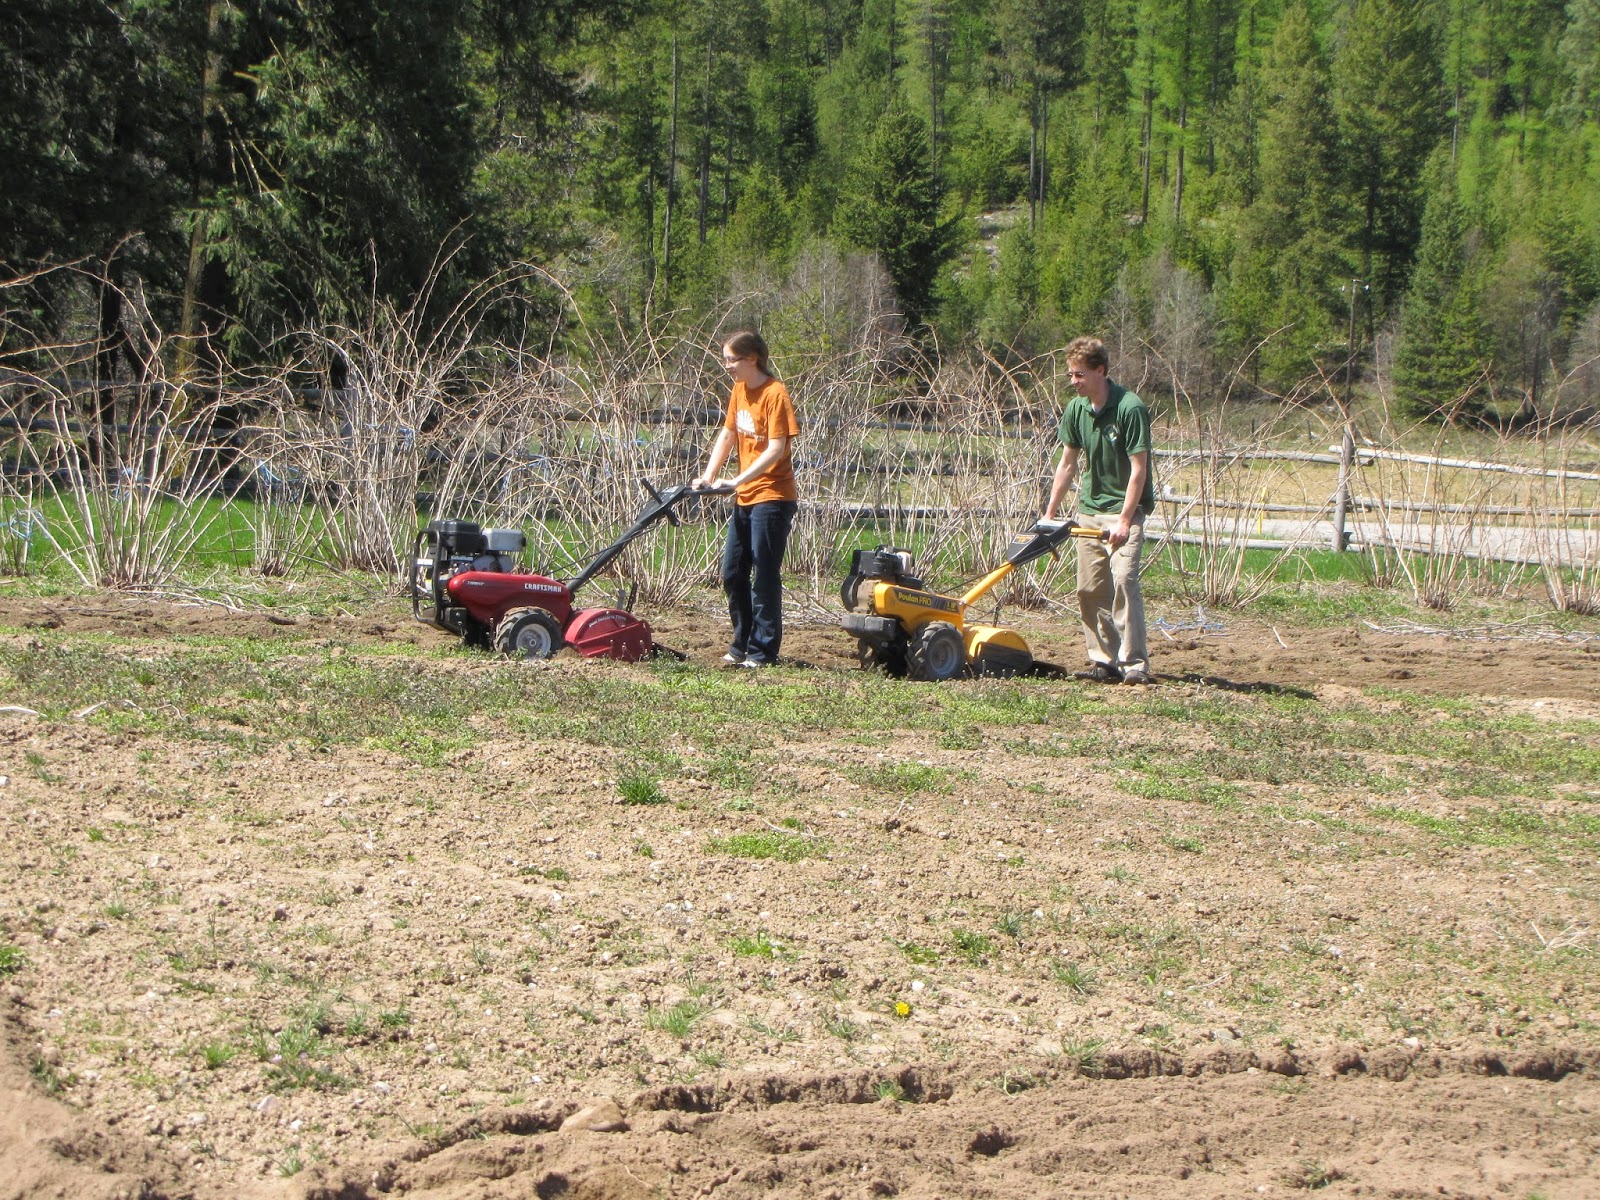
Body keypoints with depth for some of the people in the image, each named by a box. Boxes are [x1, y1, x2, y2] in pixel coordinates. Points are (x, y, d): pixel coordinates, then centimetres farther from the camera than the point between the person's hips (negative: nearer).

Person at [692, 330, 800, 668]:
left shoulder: (775, 394, -15)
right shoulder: (740, 390, 9)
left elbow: (776, 449, -21)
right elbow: (727, 435, 14)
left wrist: (738, 480, -26)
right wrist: (708, 476, 2)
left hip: (772, 498, -9)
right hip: (745, 499, 9)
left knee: (764, 577, -4)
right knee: (732, 574, 12)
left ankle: (763, 651, 3)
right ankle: (742, 644, 22)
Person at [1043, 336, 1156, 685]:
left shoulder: (1130, 408, -18)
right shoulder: (1075, 409, 2)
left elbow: (1139, 468, -18)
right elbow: (1068, 464, 11)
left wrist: (1124, 520, -20)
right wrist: (1049, 514, 11)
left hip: (1125, 510, -7)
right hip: (1089, 509, 7)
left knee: (1123, 580, -18)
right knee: (1090, 588, 6)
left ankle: (1135, 664, -15)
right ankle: (1104, 660, 14)